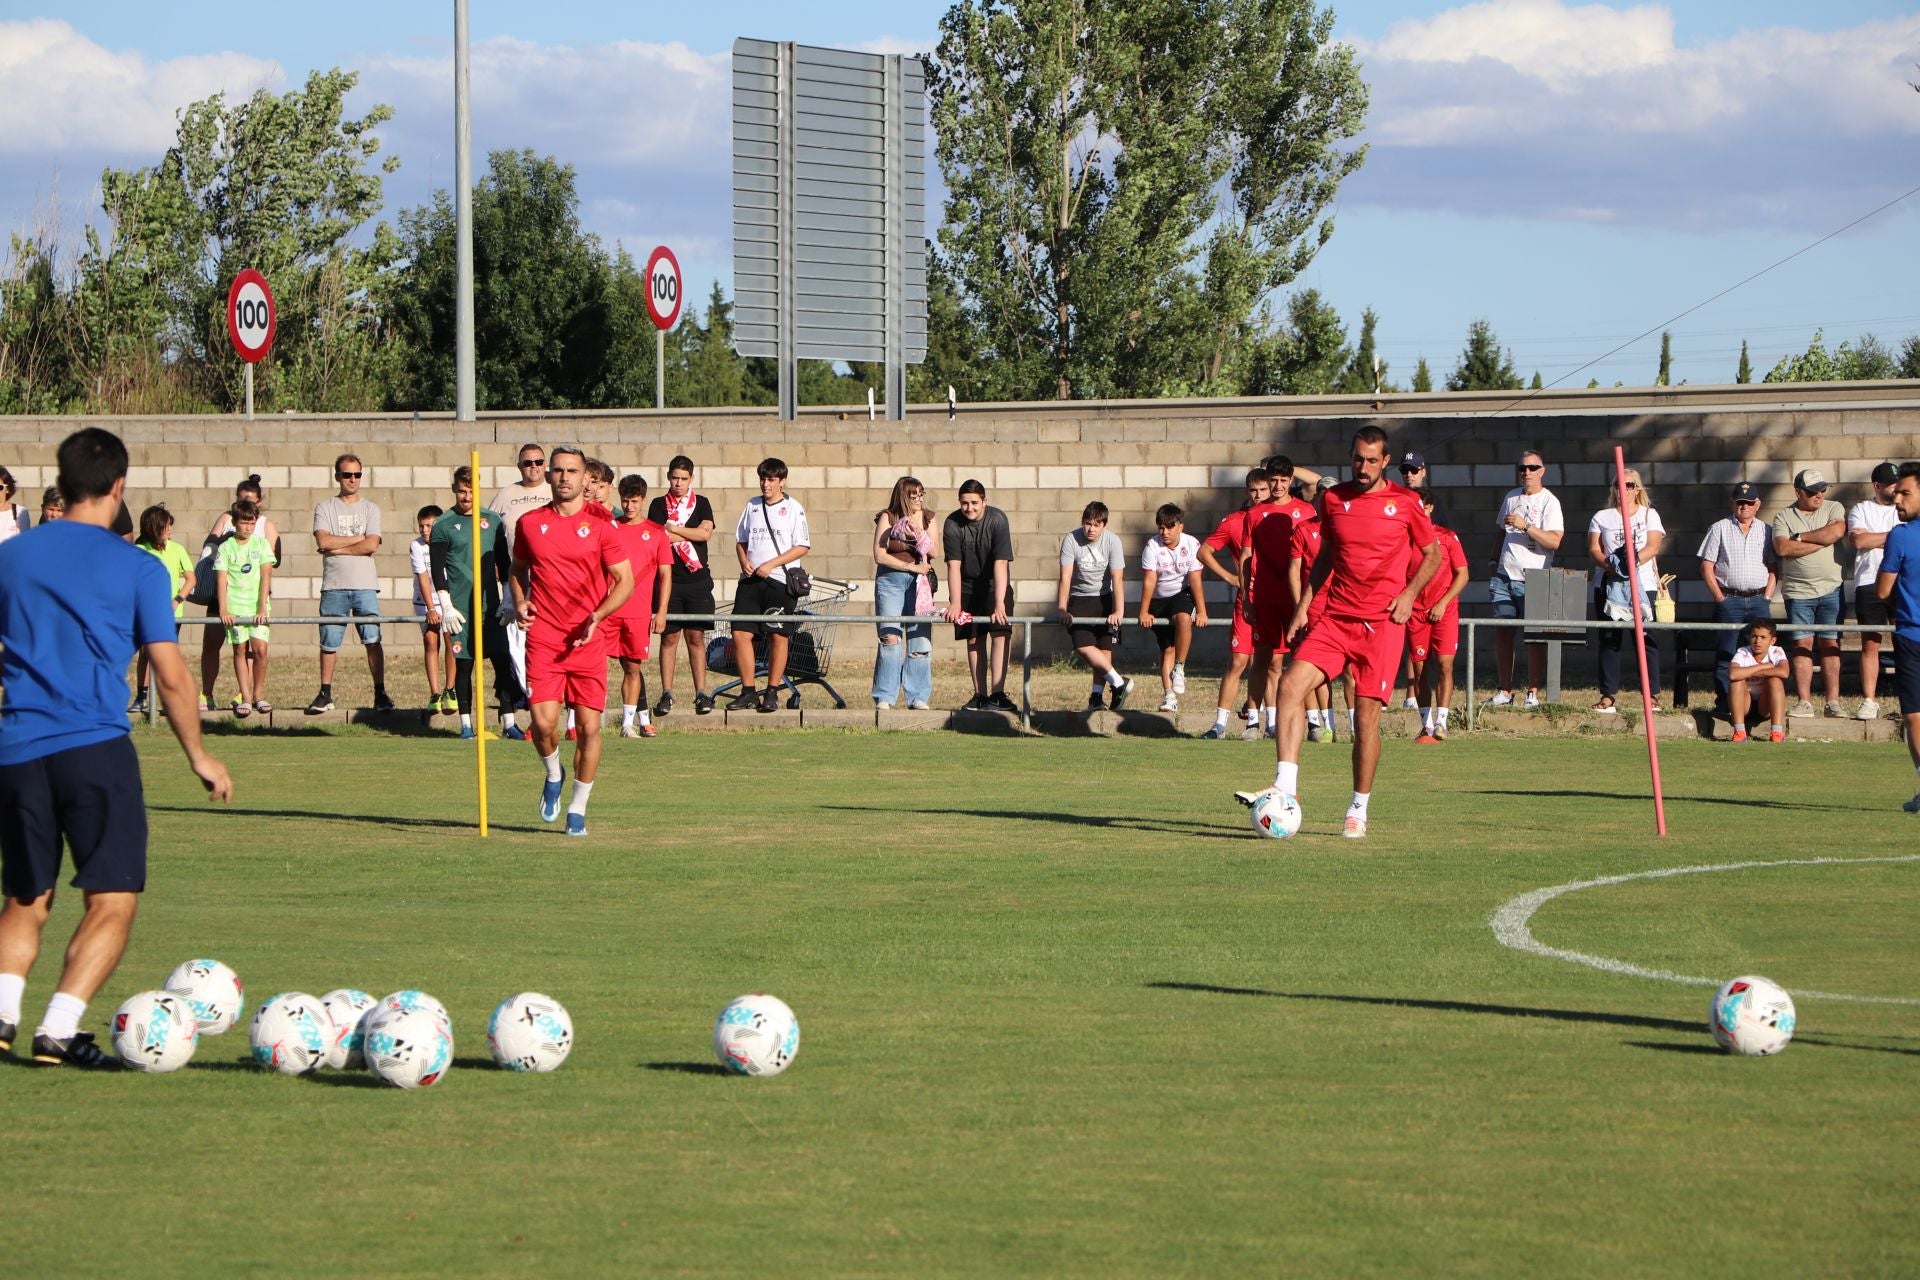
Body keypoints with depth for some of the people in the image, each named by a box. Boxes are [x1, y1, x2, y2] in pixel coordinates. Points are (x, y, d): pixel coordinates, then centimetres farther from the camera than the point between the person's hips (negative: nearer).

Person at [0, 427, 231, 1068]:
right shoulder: (138, 568, -1)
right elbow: (170, 677, -1)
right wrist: (199, 756, 11)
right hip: (96, 748, -4)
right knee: (113, 901, 1)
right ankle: (59, 1029, -14)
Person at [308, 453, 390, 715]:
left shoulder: (370, 509, 11)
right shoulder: (324, 508, 9)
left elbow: (371, 546, -4)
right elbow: (323, 541, -8)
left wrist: (337, 547, -6)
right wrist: (358, 538, -3)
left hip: (365, 585, 0)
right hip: (334, 585, 0)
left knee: (373, 639, -8)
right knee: (329, 642, 2)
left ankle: (380, 693, -5)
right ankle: (325, 695, 11)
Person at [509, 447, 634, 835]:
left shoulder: (599, 526, 1)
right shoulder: (530, 523, 8)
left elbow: (625, 581, 3)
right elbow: (518, 568, 24)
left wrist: (597, 616, -13)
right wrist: (519, 601, 4)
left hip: (588, 640, -1)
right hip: (543, 636, 1)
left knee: (589, 726, -2)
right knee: (543, 722, -13)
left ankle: (577, 809, 13)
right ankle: (553, 775, 20)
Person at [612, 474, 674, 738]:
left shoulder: (656, 533, 7)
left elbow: (665, 575, 7)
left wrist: (661, 611, -1)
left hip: (639, 613, 0)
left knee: (633, 667, 6)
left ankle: (629, 723, 12)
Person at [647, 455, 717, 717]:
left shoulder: (701, 503, 10)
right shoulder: (658, 505, 6)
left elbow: (706, 533, -6)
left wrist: (672, 529, -6)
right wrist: (690, 535, -4)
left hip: (698, 579, 1)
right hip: (669, 578, -1)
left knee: (696, 637, 2)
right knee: (669, 636, -1)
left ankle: (701, 693, 3)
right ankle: (666, 693, 3)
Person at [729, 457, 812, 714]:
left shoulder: (793, 508, 0)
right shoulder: (752, 506, 14)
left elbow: (803, 546, -4)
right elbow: (740, 540, 20)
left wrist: (771, 564, -12)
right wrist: (744, 562, -1)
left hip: (779, 580, -4)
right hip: (750, 578, 4)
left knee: (778, 635, -2)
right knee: (740, 633, -3)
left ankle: (772, 693, 6)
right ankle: (748, 693, 4)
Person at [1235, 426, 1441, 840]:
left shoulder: (1405, 502, 1)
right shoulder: (1334, 498, 10)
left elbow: (1433, 554, 10)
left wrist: (1409, 595, -4)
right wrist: (1304, 604, 13)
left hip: (1381, 622, -3)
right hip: (1335, 617, 3)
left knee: (1367, 713, -5)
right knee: (1291, 684, -18)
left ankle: (1358, 812, 8)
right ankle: (1284, 787, -20)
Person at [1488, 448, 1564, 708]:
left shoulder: (1549, 502, -6)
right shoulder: (1511, 497, 15)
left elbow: (1554, 541, -17)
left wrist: (1525, 525, -23)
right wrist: (1494, 563, 21)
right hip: (1505, 577, 6)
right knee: (1502, 633, 3)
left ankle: (1533, 691, 0)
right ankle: (1505, 690, 9)